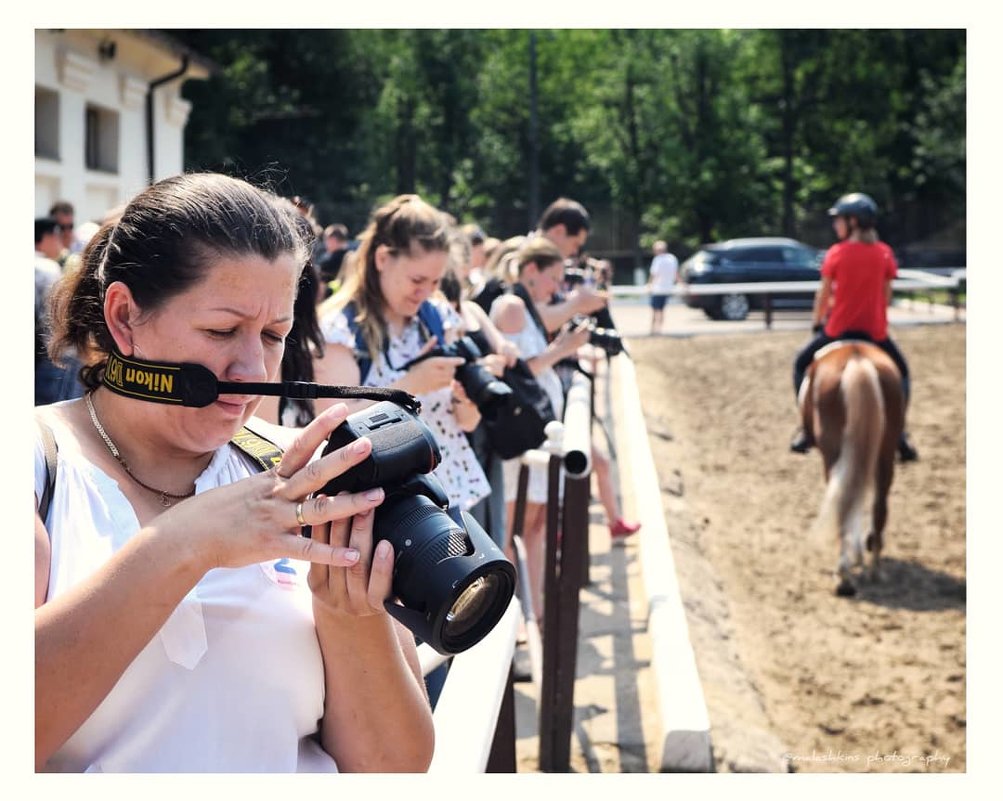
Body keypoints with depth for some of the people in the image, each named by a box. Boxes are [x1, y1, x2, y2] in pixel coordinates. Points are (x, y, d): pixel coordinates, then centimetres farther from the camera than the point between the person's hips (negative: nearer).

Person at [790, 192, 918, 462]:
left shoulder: (836, 253, -7)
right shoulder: (885, 253, 0)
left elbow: (824, 294, 0)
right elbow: (886, 295, 6)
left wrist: (817, 322, 16)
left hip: (839, 328, -2)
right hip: (875, 331, 2)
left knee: (801, 364, 21)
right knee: (901, 371, 25)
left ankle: (808, 428, 11)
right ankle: (898, 433, 12)